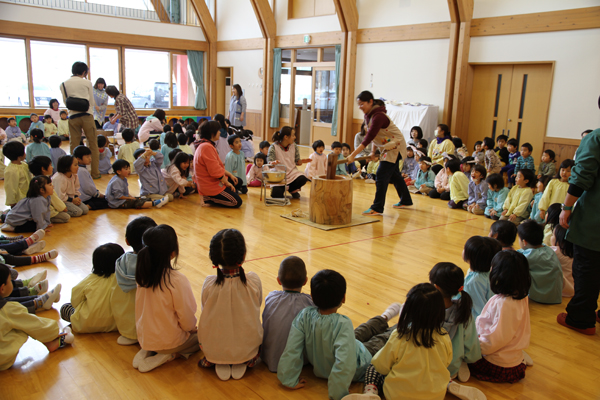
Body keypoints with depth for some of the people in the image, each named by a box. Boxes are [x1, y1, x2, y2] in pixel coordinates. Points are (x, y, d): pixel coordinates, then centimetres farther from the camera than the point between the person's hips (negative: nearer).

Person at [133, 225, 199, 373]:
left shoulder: (143, 274, -9)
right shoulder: (177, 280, -28)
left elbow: (152, 310, 6)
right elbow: (188, 322, -20)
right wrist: (192, 327, 3)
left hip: (144, 337, 6)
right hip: (169, 341, -6)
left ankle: (148, 352, 10)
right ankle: (169, 354, -1)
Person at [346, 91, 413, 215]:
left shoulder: (378, 116, -29)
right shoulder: (368, 115, 0)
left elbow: (368, 138, -34)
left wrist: (353, 155, -36)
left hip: (395, 146, -10)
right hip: (387, 147, 10)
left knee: (382, 175, -14)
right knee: (394, 175, 20)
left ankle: (377, 208, -12)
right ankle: (406, 201, 36)